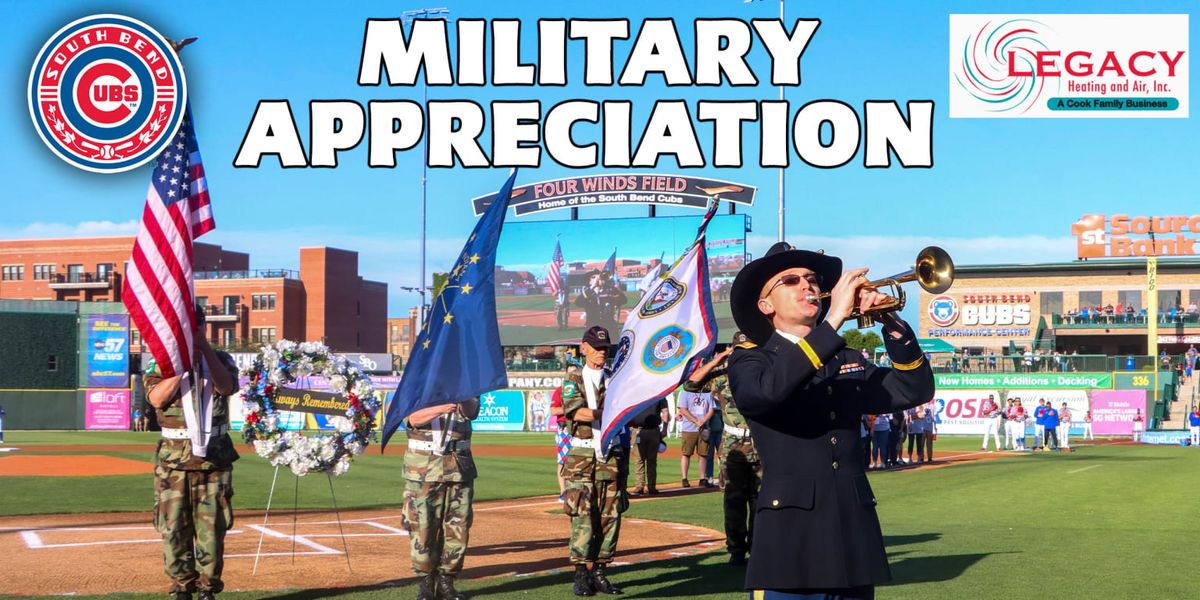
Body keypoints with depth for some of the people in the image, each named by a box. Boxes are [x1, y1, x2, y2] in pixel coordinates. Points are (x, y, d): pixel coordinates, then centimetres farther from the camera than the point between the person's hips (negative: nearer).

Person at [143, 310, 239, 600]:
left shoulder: (220, 360, 10)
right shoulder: (160, 364, 6)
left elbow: (226, 387, -12)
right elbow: (157, 399, -12)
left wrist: (206, 349, -17)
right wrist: (184, 363, -17)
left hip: (214, 456, 0)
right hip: (173, 457, 0)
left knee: (212, 527, 0)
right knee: (173, 527, -1)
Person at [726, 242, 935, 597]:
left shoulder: (848, 362, 18)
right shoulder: (749, 359, 2)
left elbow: (915, 390, 7)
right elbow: (765, 390, -21)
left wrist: (891, 323, -7)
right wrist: (834, 318, -22)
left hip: (855, 532, 5)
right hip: (790, 535, -5)